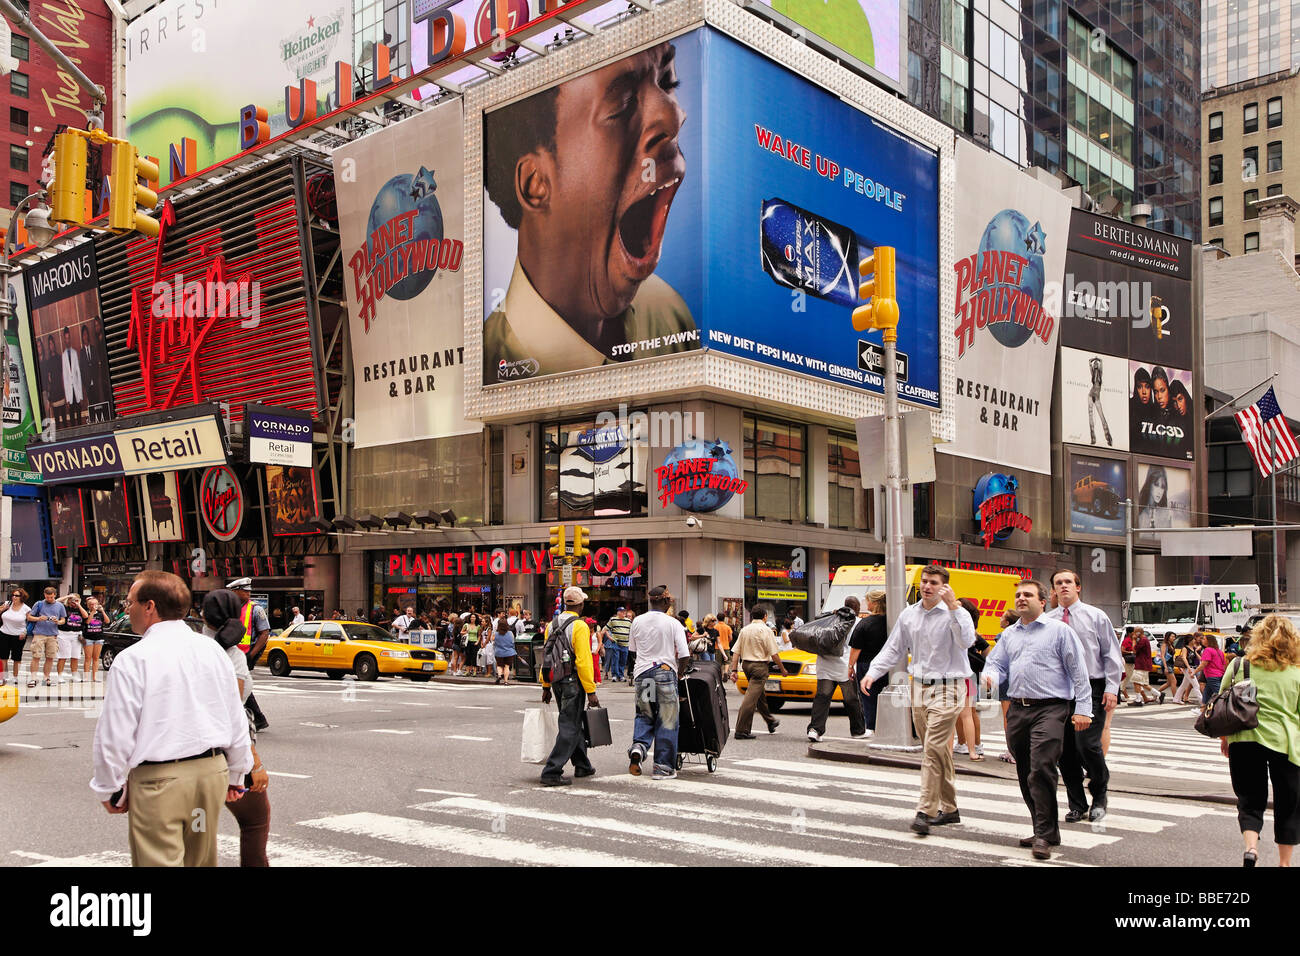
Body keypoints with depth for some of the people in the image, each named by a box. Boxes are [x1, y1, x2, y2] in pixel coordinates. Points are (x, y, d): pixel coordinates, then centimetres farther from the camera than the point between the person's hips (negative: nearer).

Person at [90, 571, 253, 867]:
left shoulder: (132, 660, -12)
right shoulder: (213, 651, 5)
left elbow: (116, 734, -10)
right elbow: (237, 721, 11)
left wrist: (110, 789, 4)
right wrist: (235, 775, 21)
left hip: (159, 779, -6)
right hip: (212, 771, 6)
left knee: (159, 861, 1)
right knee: (201, 859, 19)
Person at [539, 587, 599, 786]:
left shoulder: (552, 624, 8)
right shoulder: (579, 626, -14)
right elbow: (583, 661, -19)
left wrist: (546, 686, 17)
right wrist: (591, 691, -16)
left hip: (556, 682, 8)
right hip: (573, 682, -8)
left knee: (574, 724, 21)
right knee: (569, 728, -3)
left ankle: (582, 765, 32)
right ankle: (551, 772, -9)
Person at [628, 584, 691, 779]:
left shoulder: (637, 621, 2)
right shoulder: (673, 624, -8)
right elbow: (684, 655, -11)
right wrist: (680, 672, 6)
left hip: (642, 673, 3)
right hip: (665, 672, -3)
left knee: (644, 715, 20)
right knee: (666, 720, 6)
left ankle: (638, 746, -6)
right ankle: (664, 767, 9)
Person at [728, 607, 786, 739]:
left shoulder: (744, 630, 8)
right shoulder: (766, 630, -9)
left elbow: (736, 652, 5)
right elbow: (774, 654, -12)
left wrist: (734, 670, 6)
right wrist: (783, 669, 0)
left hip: (746, 665, 7)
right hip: (760, 666, -7)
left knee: (760, 695, 22)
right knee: (751, 697, -9)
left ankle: (770, 722, 37)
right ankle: (741, 731, -12)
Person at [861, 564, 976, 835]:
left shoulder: (954, 613, -7)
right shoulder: (908, 615, 10)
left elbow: (966, 641, -26)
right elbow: (894, 649, 16)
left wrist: (953, 606, -30)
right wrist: (872, 673, 5)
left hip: (946, 689, -6)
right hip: (920, 688, 6)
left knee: (934, 749, -13)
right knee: (938, 751, 13)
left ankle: (925, 812, -13)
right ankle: (949, 808, 23)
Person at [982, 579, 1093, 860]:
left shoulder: (1059, 630, 3)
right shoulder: (1008, 635, 18)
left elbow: (1079, 671, 0)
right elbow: (996, 664, 16)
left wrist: (1083, 709, -6)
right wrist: (991, 677, -9)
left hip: (1049, 709, -6)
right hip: (1017, 709, 6)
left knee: (1041, 770, -16)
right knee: (1025, 775, 9)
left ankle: (1045, 835, -8)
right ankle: (1045, 831, 22)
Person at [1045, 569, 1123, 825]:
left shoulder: (1095, 616, 5)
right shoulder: (1046, 621, 9)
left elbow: (1112, 654, 5)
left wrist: (1111, 688, -4)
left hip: (1091, 688, -3)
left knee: (1087, 744, -13)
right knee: (1065, 750, 3)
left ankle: (1099, 797, 11)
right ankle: (1077, 805, 16)